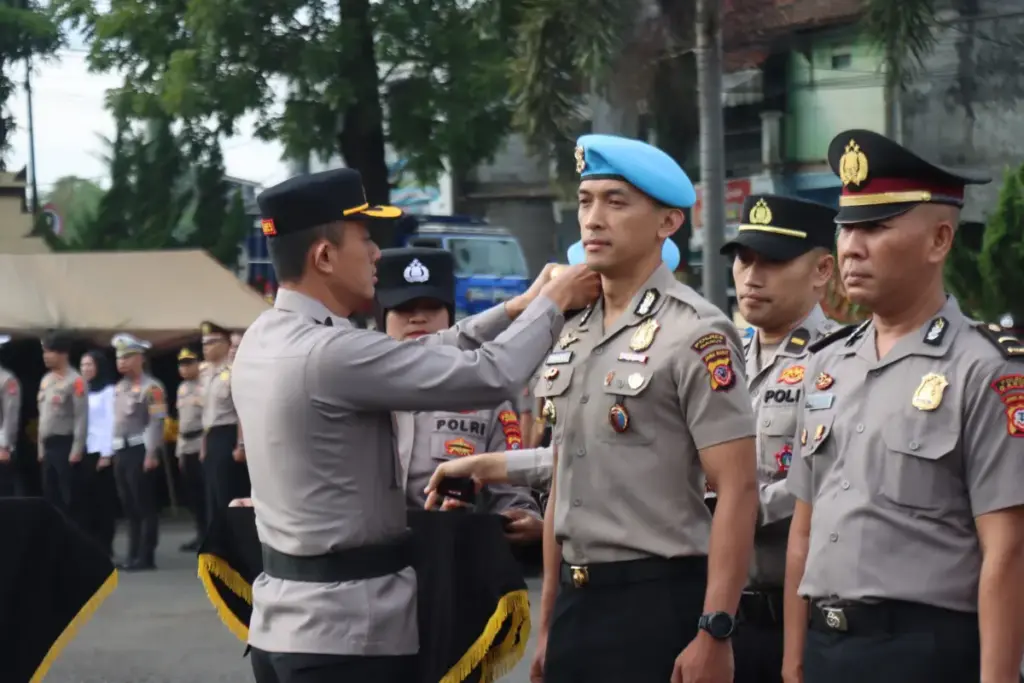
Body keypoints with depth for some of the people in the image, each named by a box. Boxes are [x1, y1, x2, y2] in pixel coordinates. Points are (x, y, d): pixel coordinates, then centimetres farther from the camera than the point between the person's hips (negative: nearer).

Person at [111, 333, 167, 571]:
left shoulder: (151, 387, -9)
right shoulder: (119, 388, 16)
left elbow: (157, 422, -15)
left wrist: (152, 454, -20)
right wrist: (113, 452, 15)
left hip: (140, 452, -8)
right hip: (121, 452, 8)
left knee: (146, 506, -4)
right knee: (129, 507, 11)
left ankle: (146, 556, -2)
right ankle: (134, 554, 16)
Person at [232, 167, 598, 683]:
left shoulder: (263, 340, 8)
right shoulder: (330, 352, -20)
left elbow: (410, 358, 15)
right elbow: (490, 377, -17)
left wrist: (514, 309, 14)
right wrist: (552, 305, -1)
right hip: (348, 630, -9)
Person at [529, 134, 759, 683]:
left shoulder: (694, 335, -10)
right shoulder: (572, 339, 13)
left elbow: (737, 490, -15)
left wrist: (714, 632, -20)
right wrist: (548, 624, 17)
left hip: (658, 599, -7)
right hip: (577, 598, 7)